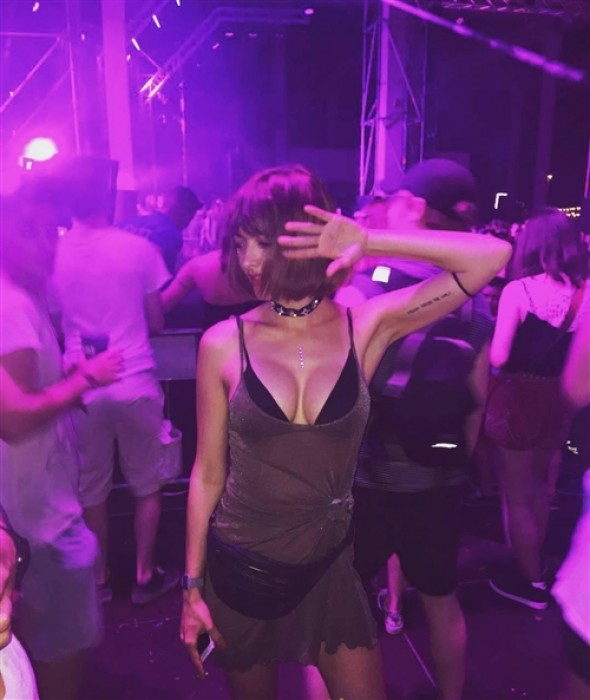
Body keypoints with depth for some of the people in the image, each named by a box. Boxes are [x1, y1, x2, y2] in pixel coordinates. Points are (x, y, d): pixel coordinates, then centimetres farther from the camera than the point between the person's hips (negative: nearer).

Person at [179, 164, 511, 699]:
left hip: (329, 569, 1)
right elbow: (207, 474, -5)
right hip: (239, 571, 0)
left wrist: (370, 242, -22)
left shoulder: (366, 328, -10)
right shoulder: (223, 344, -13)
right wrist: (193, 586, 0)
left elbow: (492, 256, -15)